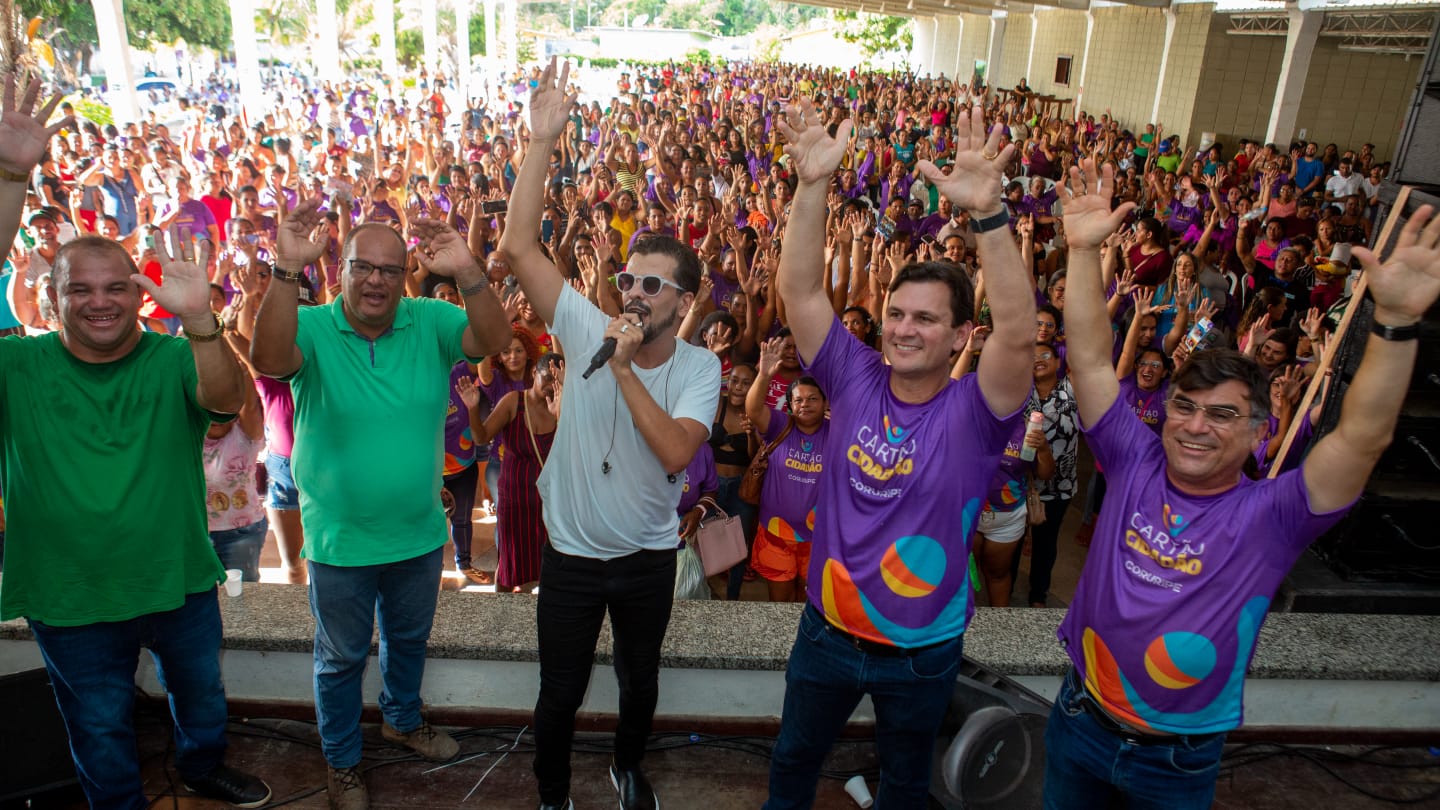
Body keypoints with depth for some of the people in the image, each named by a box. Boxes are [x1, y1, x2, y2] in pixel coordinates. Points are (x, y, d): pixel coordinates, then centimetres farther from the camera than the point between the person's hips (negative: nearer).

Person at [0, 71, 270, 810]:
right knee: (101, 730, 21)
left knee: (200, 693, 27)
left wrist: (198, 319, -51)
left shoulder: (172, 359, -12)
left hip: (180, 583, 1)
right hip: (68, 603, -1)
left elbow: (227, 398, -32)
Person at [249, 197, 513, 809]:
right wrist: (287, 269, -46)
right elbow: (268, 360, -35)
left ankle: (403, 719, 55)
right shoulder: (312, 327, -14)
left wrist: (467, 273, -41)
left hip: (419, 533, 3)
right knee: (342, 657, 19)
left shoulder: (429, 322, -9)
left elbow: (494, 340, -25)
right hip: (340, 541, -2)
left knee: (409, 638, 27)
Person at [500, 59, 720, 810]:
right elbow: (518, 247, -20)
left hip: (648, 557, 1)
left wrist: (624, 367, -33)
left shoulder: (699, 367, -13)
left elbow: (675, 452, -29)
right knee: (560, 694, 15)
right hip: (571, 553, 0)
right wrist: (542, 142, -26)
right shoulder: (588, 329, -13)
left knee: (640, 682, 24)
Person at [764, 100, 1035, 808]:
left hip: (923, 652, -2)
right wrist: (813, 186, -32)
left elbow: (1019, 332, -37)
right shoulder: (855, 379, -11)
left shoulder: (974, 411, -19)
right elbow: (800, 291, -19)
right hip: (827, 631, 2)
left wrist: (986, 213, -48)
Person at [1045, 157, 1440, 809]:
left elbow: (1363, 436, -29)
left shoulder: (1270, 515, -15)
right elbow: (1091, 358, -15)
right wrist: (1084, 251, -22)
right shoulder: (1134, 464, -9)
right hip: (1080, 724, 2)